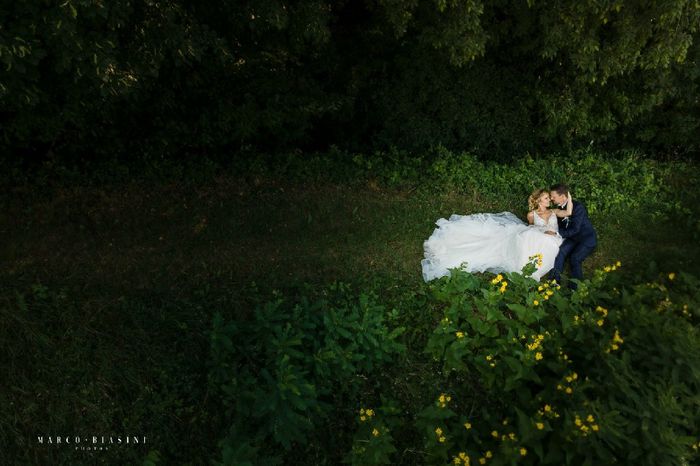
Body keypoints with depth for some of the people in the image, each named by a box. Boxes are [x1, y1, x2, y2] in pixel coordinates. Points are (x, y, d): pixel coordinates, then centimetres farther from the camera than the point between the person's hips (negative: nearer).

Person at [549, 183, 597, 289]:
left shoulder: (578, 207, -26)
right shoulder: (561, 207, -3)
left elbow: (575, 229, -30)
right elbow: (561, 225, 8)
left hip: (587, 238, -7)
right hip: (573, 237, 7)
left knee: (574, 258, -22)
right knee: (560, 252, -16)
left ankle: (575, 288, -5)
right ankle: (555, 281, -10)